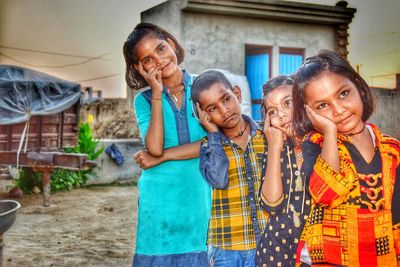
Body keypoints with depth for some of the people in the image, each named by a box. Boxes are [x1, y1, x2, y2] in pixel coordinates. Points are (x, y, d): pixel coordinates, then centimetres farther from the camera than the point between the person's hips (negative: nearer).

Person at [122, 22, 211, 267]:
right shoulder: (144, 100, 2)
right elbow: (154, 147, -14)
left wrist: (163, 155, -11)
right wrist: (157, 96, -12)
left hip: (200, 196, 0)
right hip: (160, 199, 0)